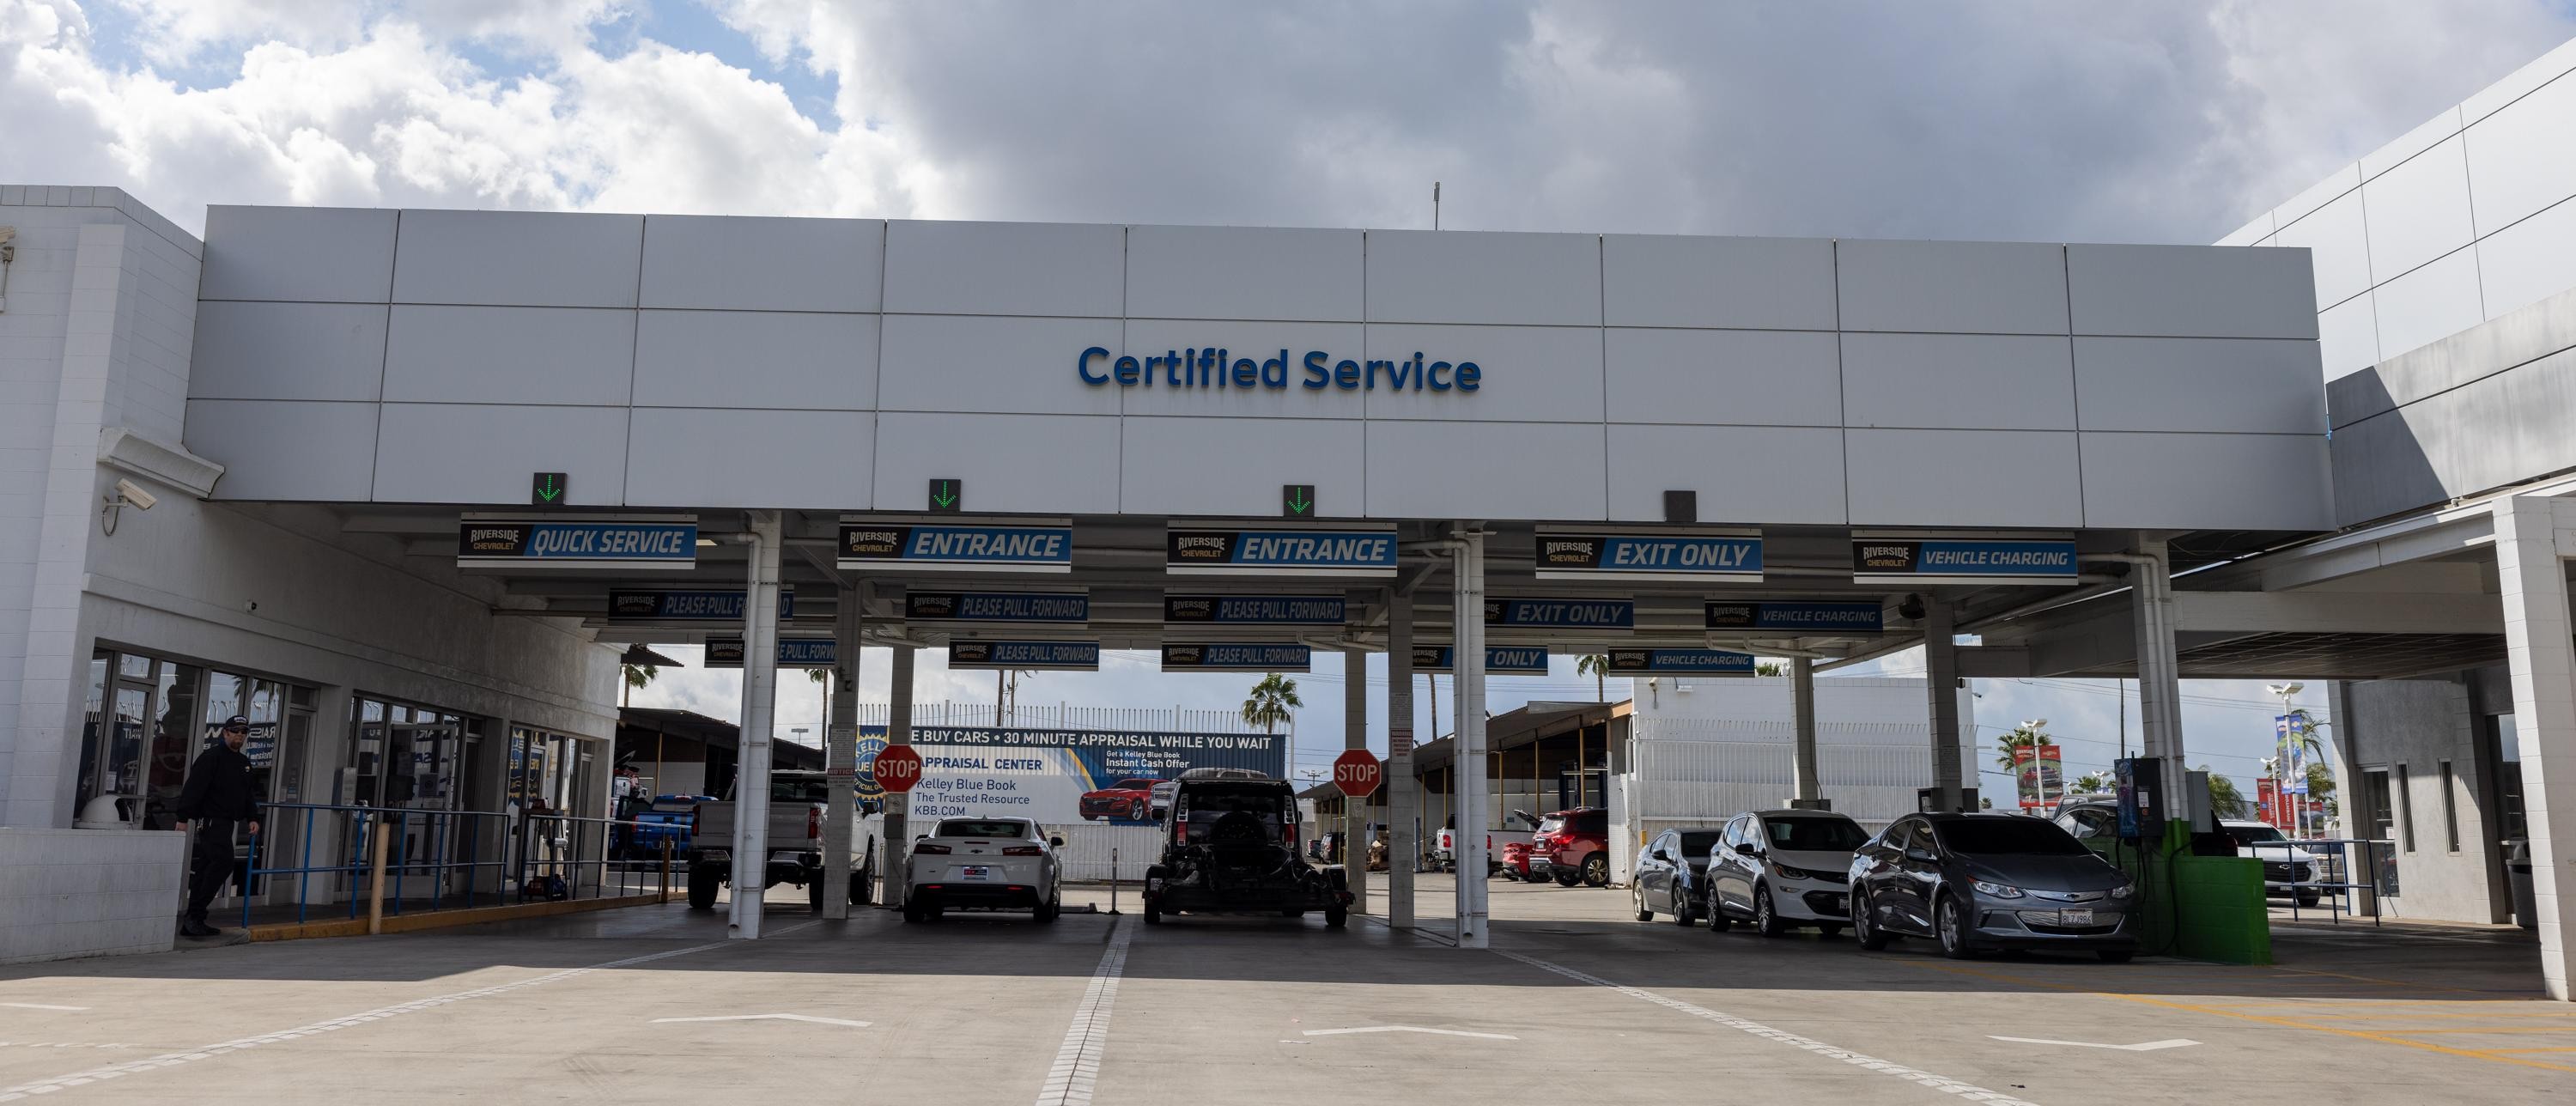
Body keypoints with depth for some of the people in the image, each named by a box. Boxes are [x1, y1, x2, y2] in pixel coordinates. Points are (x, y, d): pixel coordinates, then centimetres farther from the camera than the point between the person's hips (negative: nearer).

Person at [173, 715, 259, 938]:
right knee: (223, 861, -19)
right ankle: (195, 917, -17)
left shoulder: (244, 763, 19)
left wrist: (252, 818, 10)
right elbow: (193, 788, -13)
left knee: (206, 869, 9)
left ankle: (193, 922, 11)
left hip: (225, 823, 9)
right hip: (211, 819, -9)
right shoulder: (211, 757, -7)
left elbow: (247, 795, 24)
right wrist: (183, 818, -19)